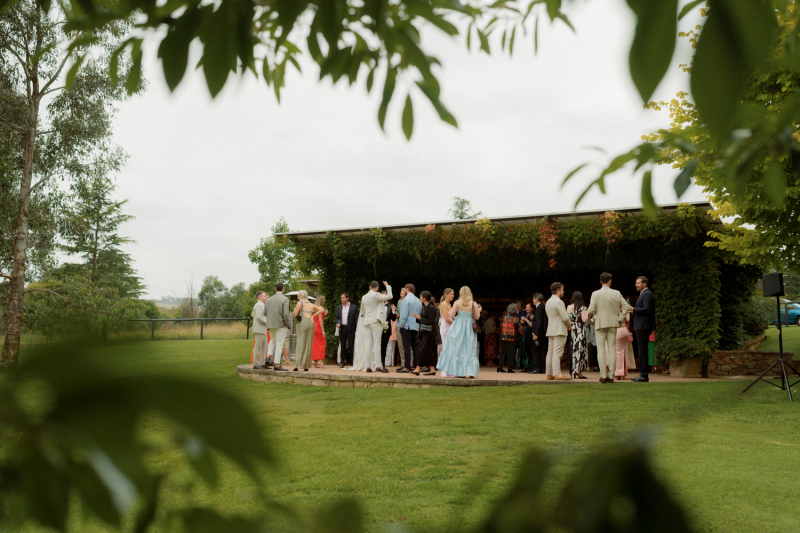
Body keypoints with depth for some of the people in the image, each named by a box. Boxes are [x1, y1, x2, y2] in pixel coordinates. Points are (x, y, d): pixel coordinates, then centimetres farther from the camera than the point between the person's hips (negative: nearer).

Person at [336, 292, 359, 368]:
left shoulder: (354, 307, 1)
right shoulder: (339, 307, 12)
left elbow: (356, 319, -1)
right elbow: (337, 317, 18)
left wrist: (357, 330, -8)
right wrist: (337, 323, -4)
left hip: (350, 329, -3)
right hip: (342, 328, 3)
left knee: (351, 346, -2)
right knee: (342, 346, 7)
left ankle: (353, 362, 3)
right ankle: (342, 362, 13)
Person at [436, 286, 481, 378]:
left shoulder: (457, 303, -6)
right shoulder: (474, 304, -5)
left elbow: (451, 316, -7)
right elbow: (476, 317, -1)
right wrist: (479, 311, 18)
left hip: (458, 327, -1)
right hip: (469, 327, 1)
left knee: (456, 349, 7)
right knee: (469, 350, 7)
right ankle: (470, 372, 4)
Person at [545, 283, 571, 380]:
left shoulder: (548, 302, 17)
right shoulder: (558, 302, -12)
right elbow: (565, 317, -16)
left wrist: (566, 325, 16)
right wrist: (569, 325, 3)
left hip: (550, 331, 9)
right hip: (559, 331, -9)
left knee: (550, 353, 8)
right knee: (557, 353, -11)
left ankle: (549, 374, 10)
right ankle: (557, 374, -13)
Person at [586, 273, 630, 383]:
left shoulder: (595, 294, -6)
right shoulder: (617, 293, 2)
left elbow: (591, 309, -13)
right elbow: (626, 307, -1)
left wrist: (590, 313, 9)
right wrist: (620, 319, 5)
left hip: (600, 324, -2)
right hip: (613, 324, 2)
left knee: (601, 350, 2)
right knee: (612, 350, 6)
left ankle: (603, 375, -2)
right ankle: (611, 376, 5)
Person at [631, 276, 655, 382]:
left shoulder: (647, 294, -12)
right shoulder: (644, 294, 21)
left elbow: (647, 309, -21)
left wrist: (633, 309, -14)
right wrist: (633, 310, 14)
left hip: (644, 327, -11)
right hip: (641, 327, 11)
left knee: (643, 351, -9)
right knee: (642, 351, 12)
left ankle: (644, 375, -7)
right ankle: (643, 374, 16)